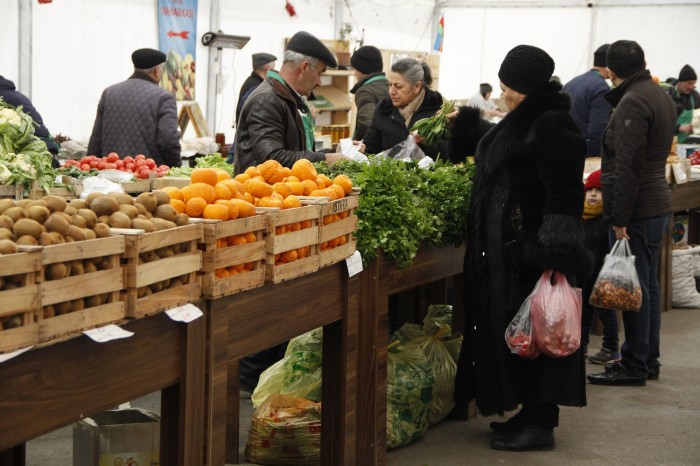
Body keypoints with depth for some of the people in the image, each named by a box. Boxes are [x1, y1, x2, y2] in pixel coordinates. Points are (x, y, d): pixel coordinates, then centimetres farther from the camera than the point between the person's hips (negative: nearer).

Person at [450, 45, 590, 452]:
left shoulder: (552, 126, -17)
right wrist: (467, 125, 43)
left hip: (531, 248, -10)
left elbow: (563, 196, -23)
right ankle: (529, 414, 20)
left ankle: (541, 424, 1)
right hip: (509, 249, 10)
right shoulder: (523, 121, 14)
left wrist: (555, 255, -29)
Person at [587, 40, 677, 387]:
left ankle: (634, 366, 2)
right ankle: (648, 359, 24)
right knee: (648, 285, 15)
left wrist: (620, 217, -20)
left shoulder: (633, 102, -17)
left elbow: (627, 167, -22)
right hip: (658, 203, 10)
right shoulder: (660, 95, 13)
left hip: (637, 209, -10)